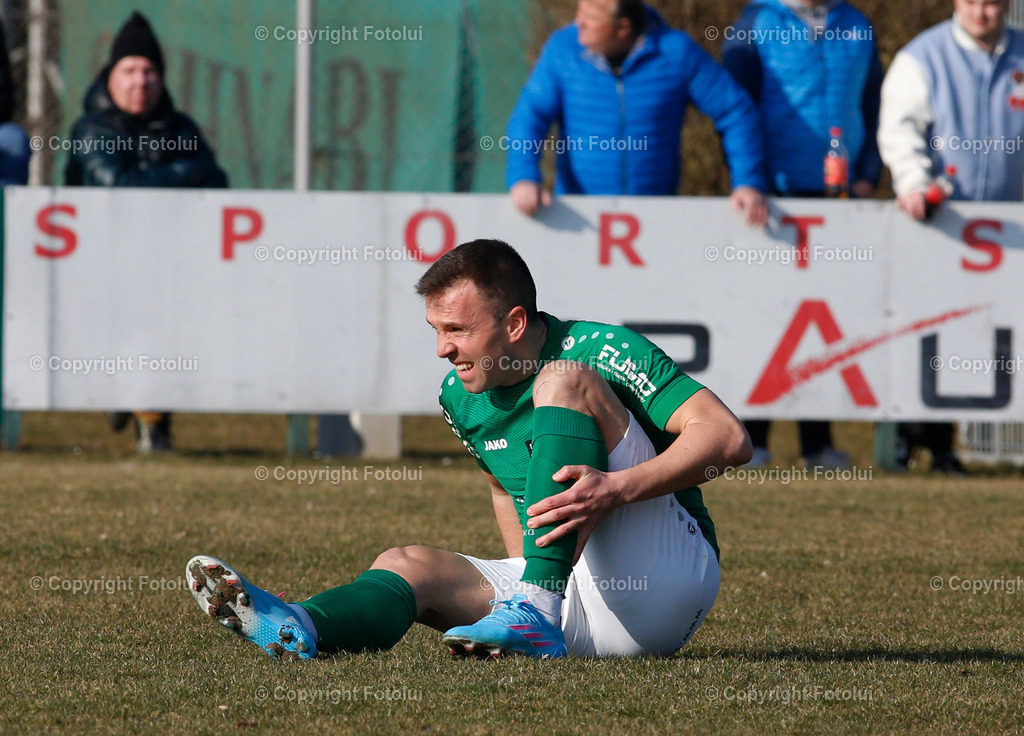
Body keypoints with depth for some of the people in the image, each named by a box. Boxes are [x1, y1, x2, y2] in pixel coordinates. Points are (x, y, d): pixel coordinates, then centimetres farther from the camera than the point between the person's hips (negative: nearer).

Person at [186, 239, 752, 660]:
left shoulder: (601, 352, -11)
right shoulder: (461, 398, 9)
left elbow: (728, 438, -20)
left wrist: (617, 487, -32)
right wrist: (527, 571, 16)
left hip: (667, 576, -7)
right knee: (409, 565, -11)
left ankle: (538, 612, -33)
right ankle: (297, 628, -46)